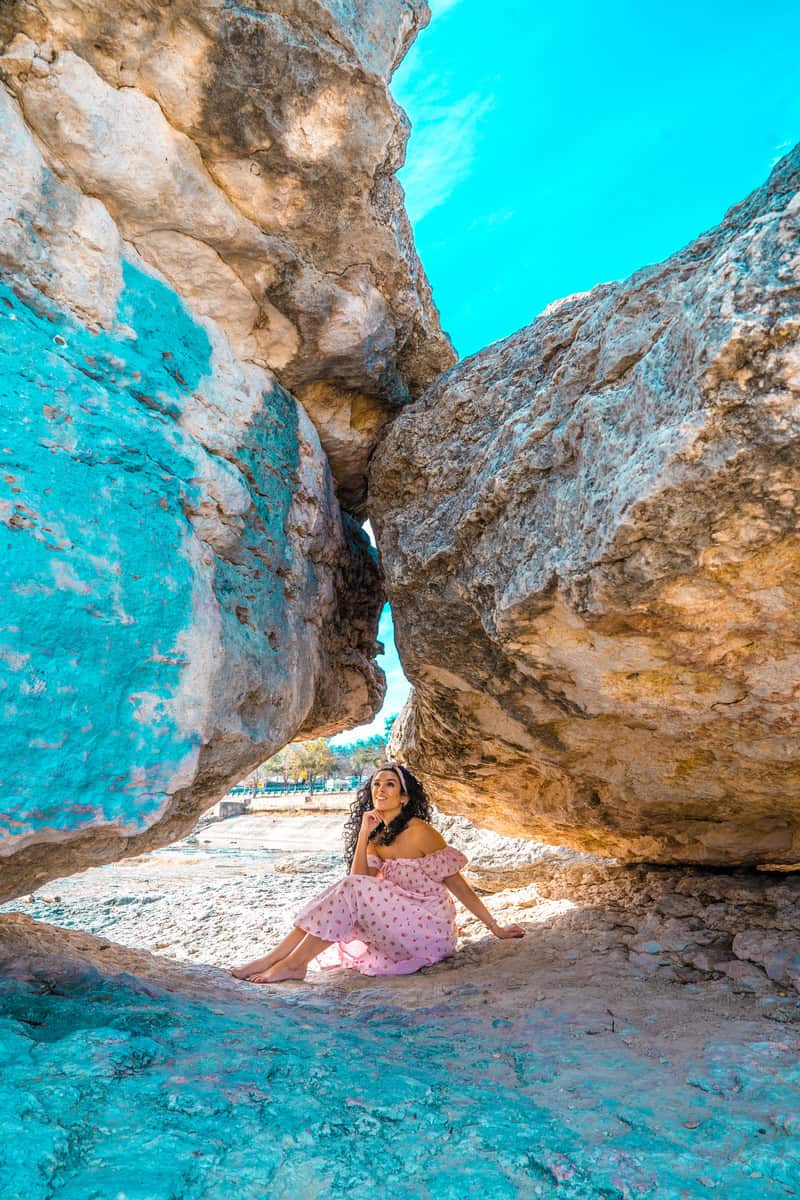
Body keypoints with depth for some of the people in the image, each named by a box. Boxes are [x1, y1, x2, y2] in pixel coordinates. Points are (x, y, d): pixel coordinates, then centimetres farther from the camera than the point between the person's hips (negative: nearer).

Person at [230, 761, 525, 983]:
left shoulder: (419, 832, -14)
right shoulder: (377, 836, 8)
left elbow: (458, 884, -8)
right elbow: (361, 877, -5)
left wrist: (495, 928, -4)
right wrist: (363, 834, -13)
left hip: (429, 931, -7)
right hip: (398, 925, 7)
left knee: (350, 890, -22)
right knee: (348, 891, -10)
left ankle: (293, 964, -15)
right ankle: (275, 956, -9)